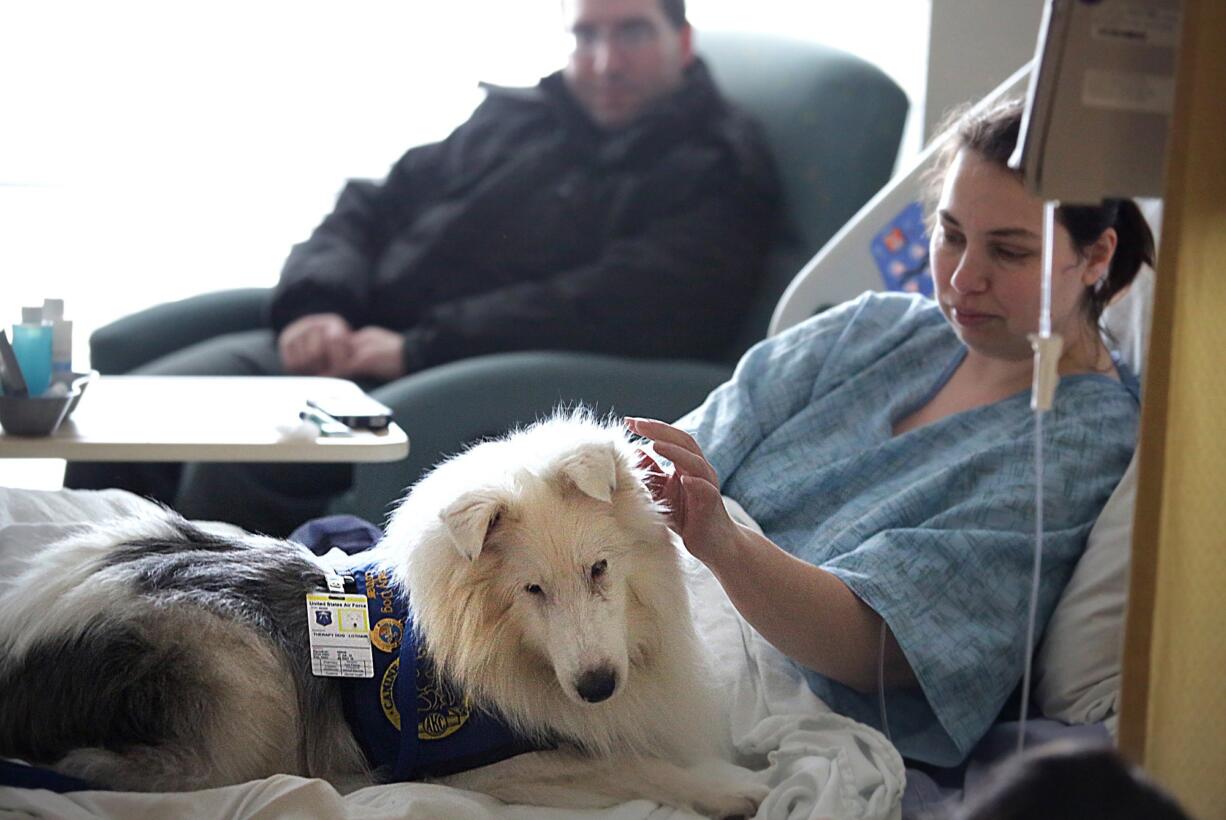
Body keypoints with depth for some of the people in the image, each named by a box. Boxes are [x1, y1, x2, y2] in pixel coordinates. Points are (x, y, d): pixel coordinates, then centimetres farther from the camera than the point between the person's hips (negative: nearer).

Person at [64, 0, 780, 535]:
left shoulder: (718, 172, 2)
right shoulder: (512, 118, 22)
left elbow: (633, 308, -16)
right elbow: (367, 210, 22)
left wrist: (419, 346, -20)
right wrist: (318, 303, -3)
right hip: (354, 344, 7)